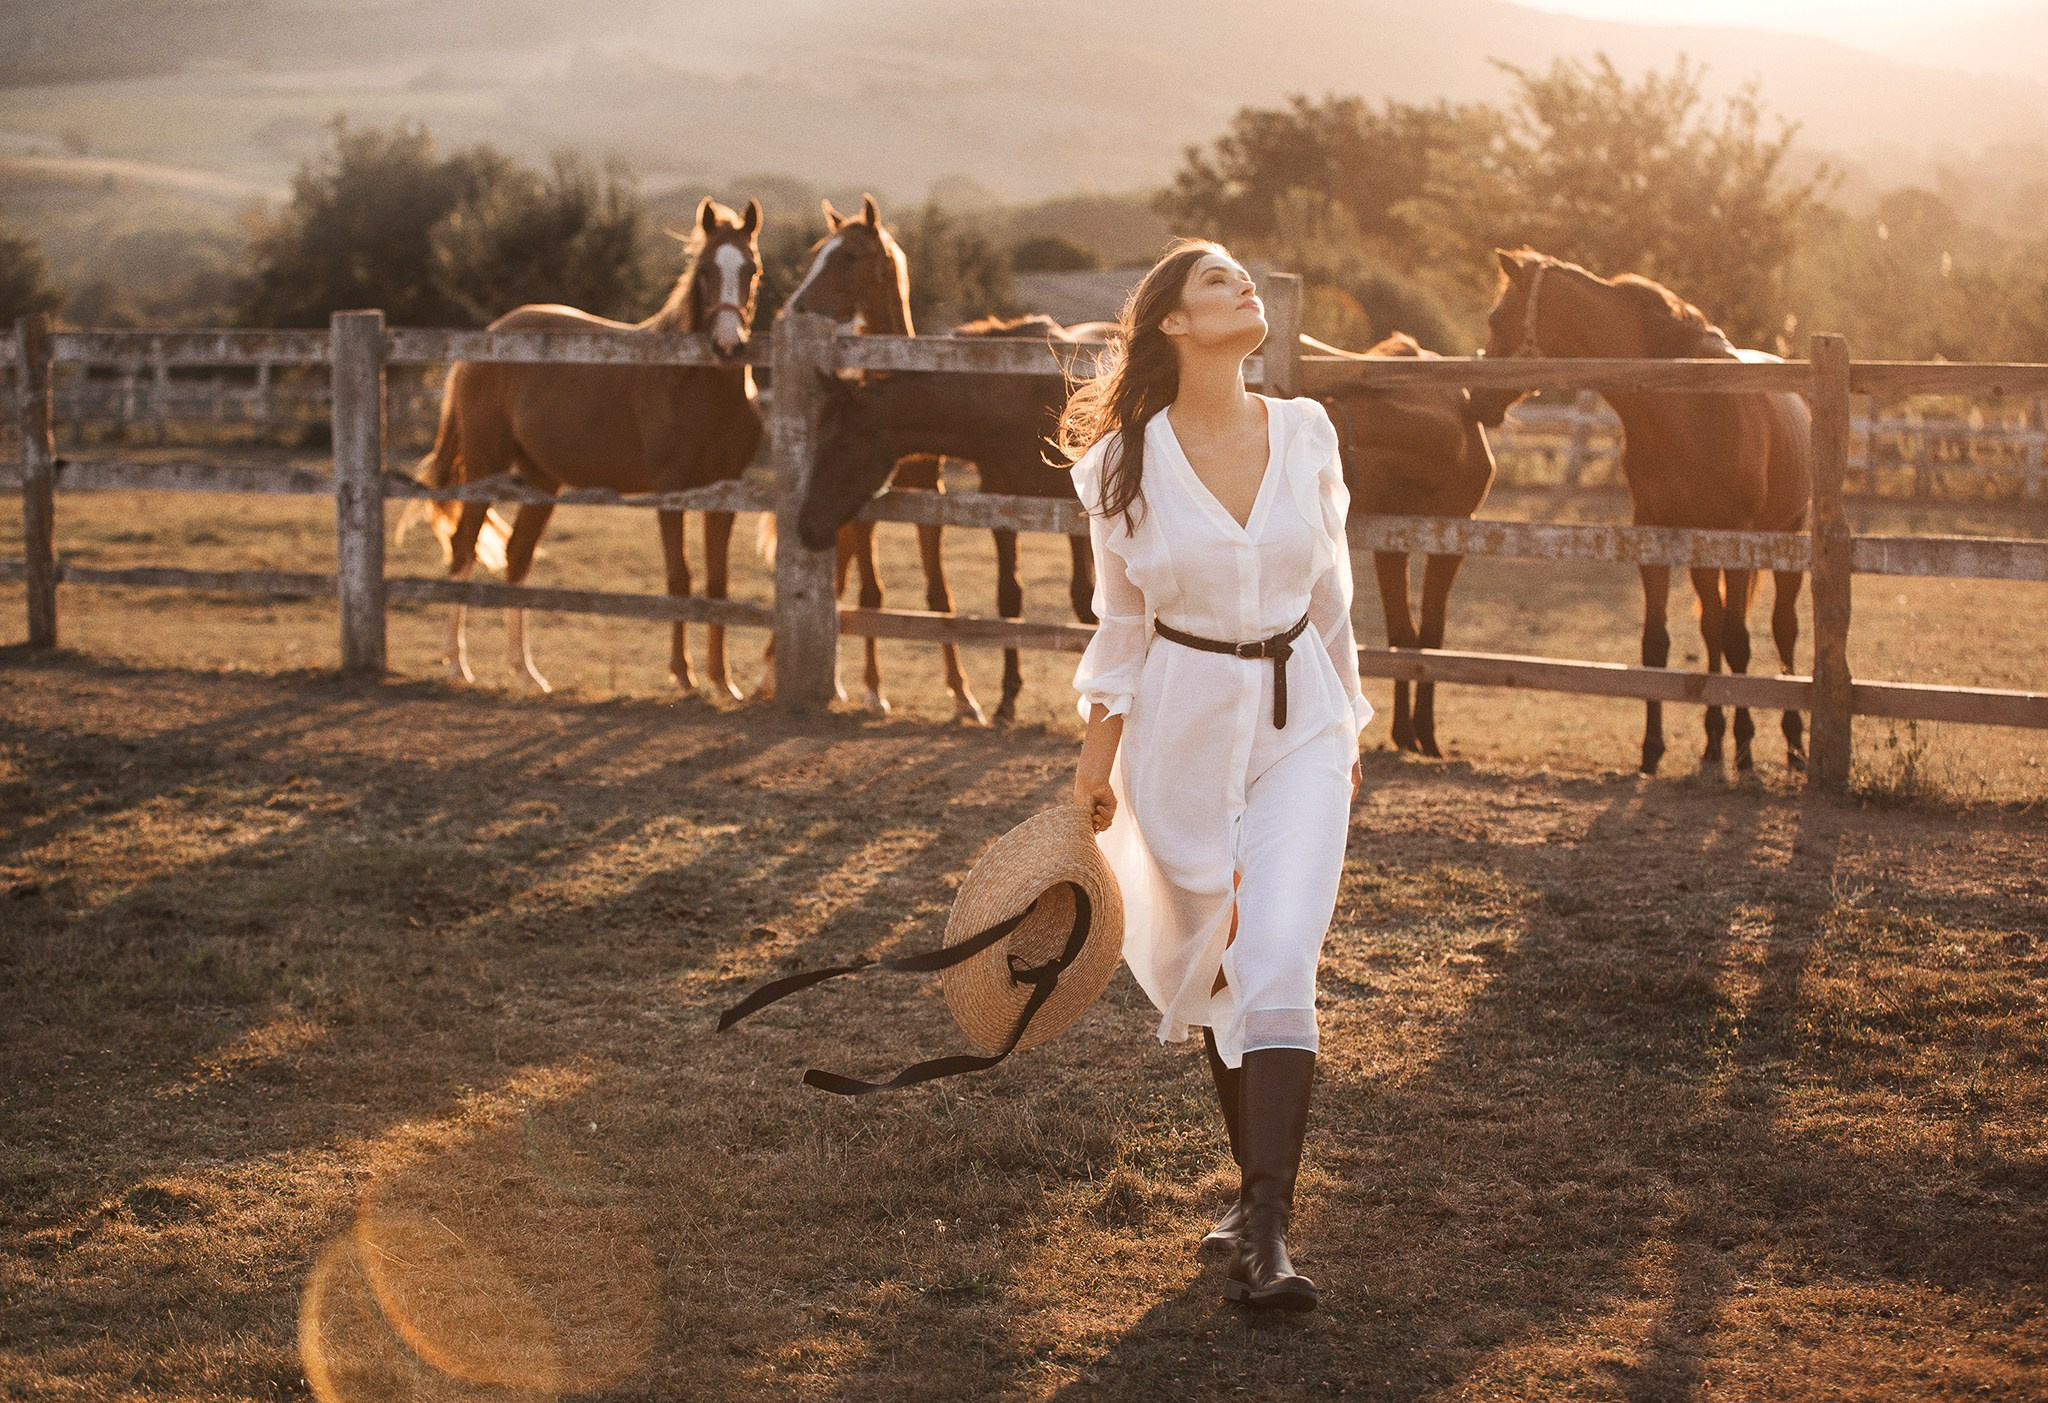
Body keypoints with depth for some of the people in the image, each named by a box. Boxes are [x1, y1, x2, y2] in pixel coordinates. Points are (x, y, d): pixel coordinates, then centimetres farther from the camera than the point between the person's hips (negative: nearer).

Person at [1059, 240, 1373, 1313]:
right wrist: (1098, 753, 2)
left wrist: (1347, 726, 15)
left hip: (1298, 720, 0)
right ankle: (1259, 1177, 31)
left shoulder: (1306, 435, 0)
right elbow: (1122, 620, 4)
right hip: (1184, 723, 0)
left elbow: (1331, 594, 11)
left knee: (1279, 962, -13)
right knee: (1212, 966, 10)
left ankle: (1263, 1230, -14)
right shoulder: (1129, 460, -5)